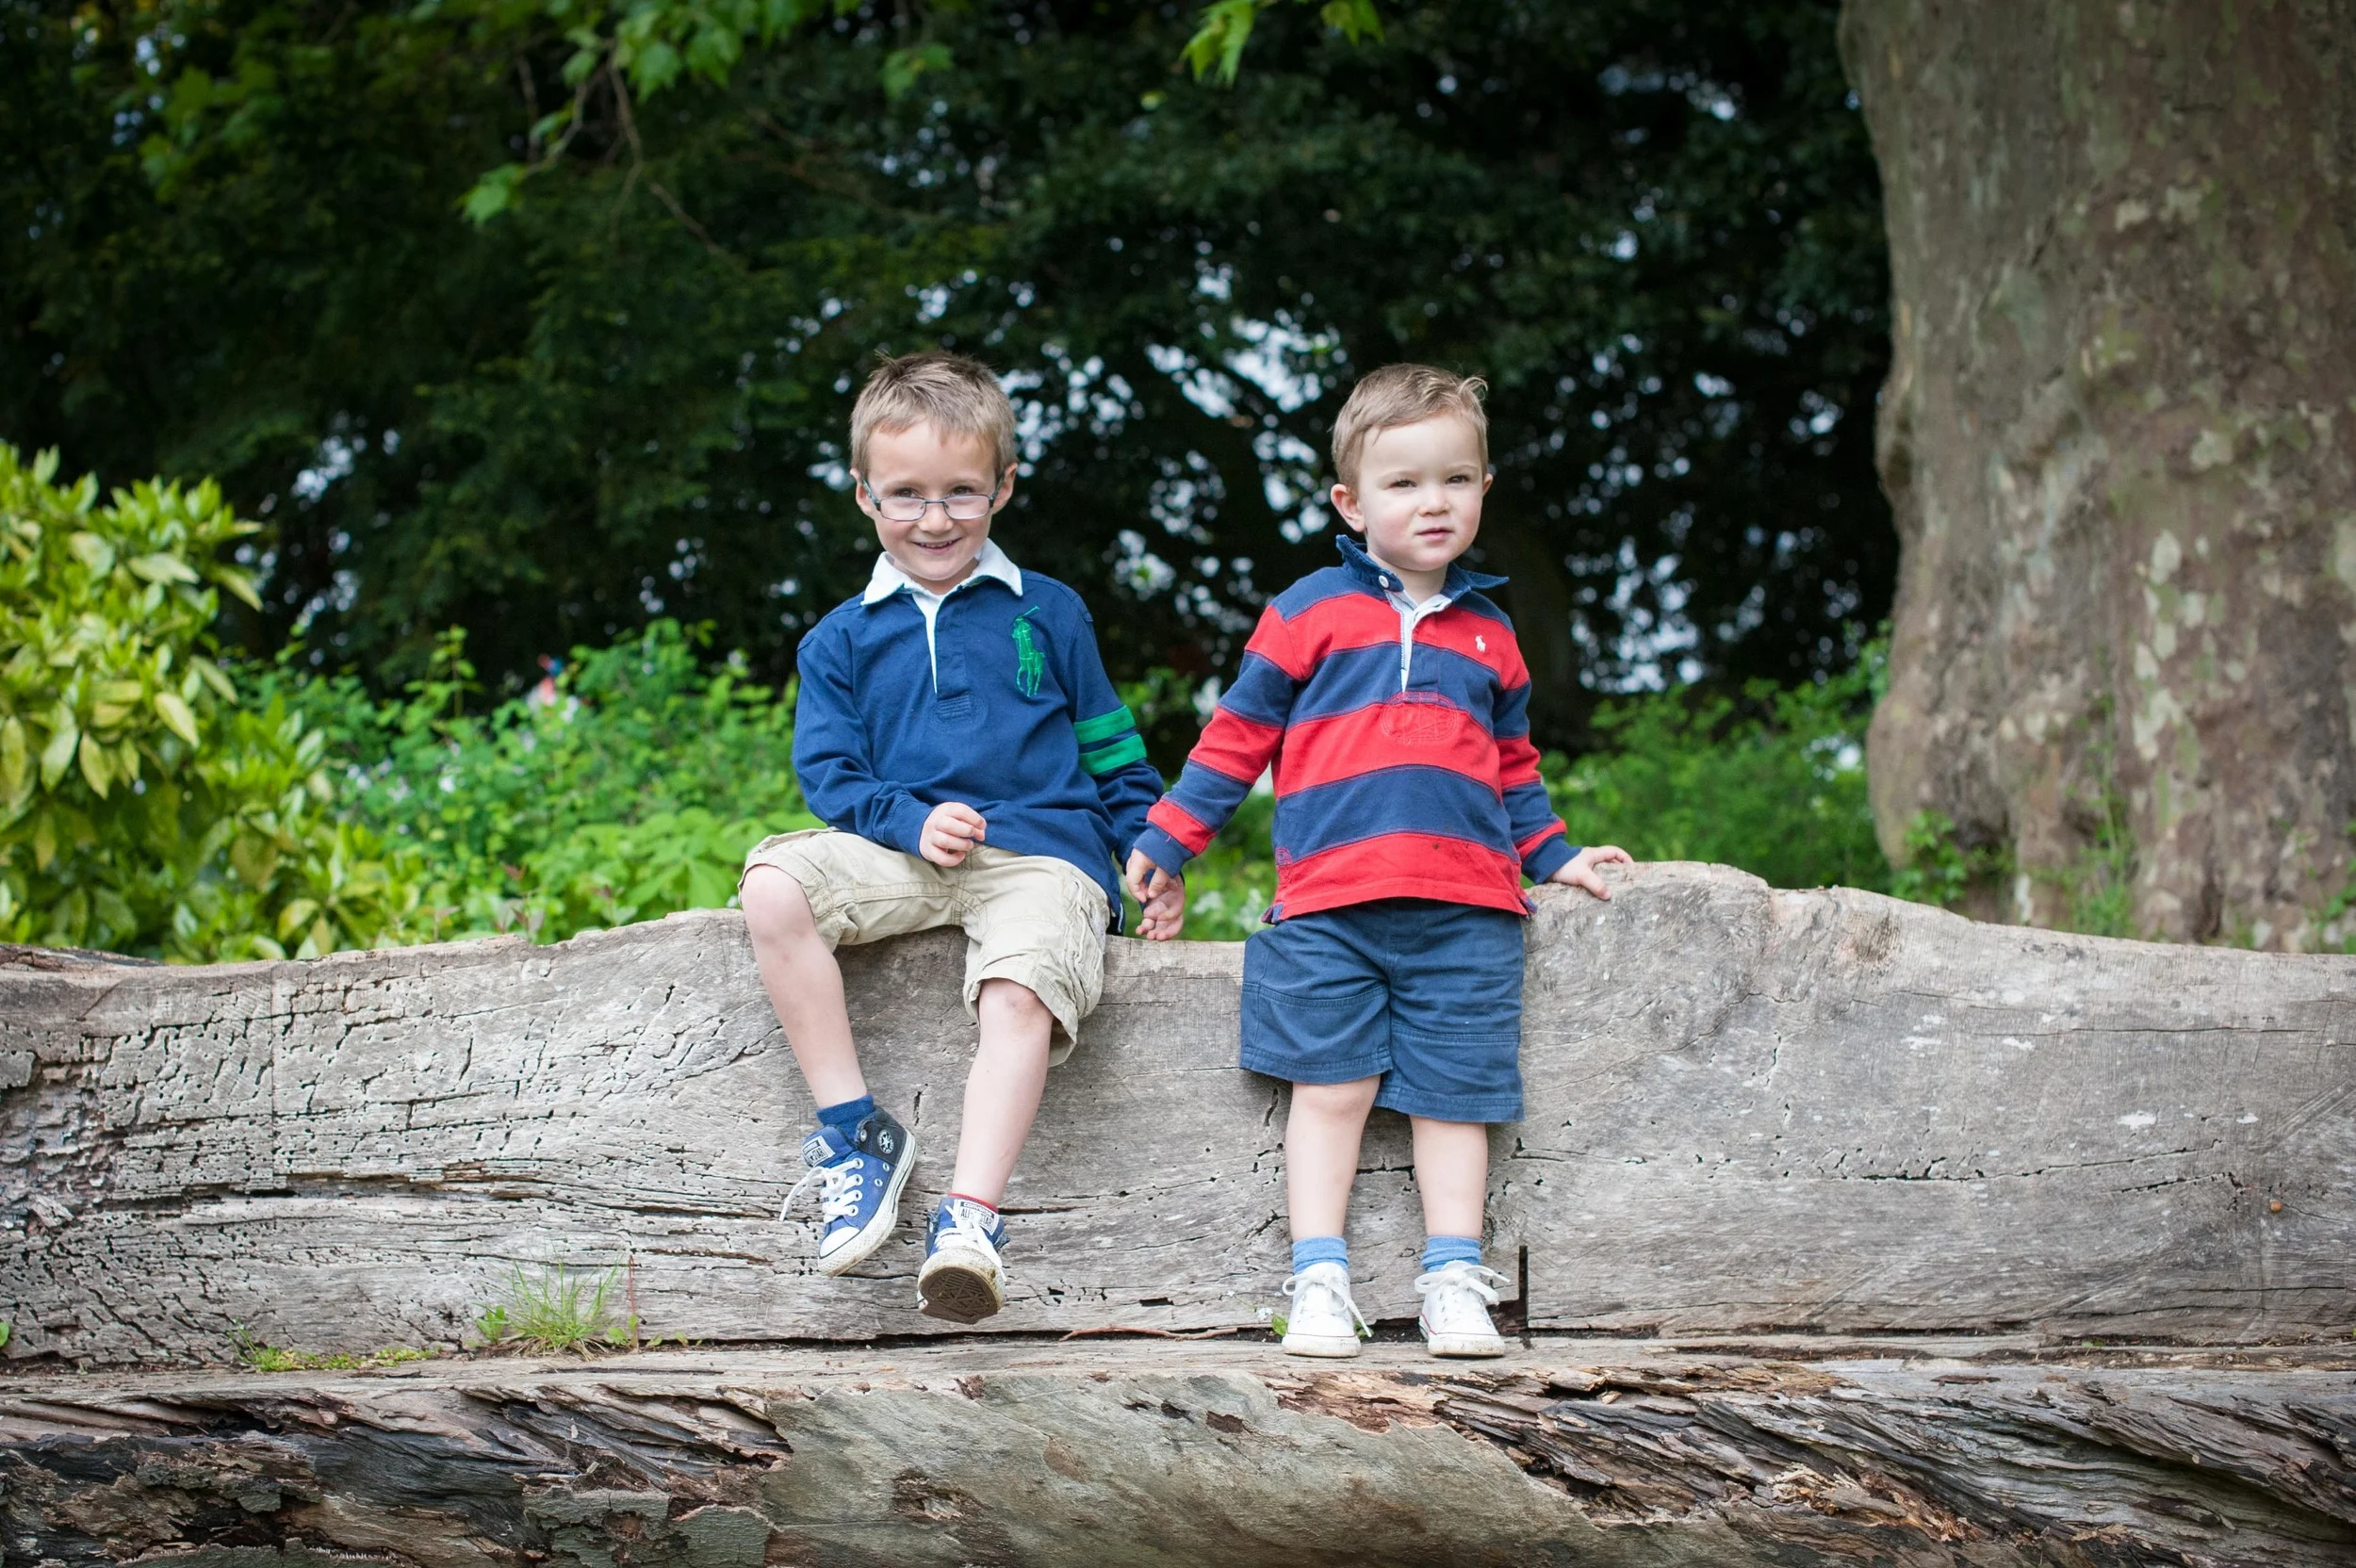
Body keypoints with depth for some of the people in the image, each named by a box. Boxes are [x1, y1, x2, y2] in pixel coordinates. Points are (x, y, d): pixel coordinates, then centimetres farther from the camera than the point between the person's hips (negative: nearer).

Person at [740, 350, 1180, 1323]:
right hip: (902, 854, 2)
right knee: (772, 886, -26)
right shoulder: (843, 639, 13)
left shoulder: (1047, 614, 13)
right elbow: (829, 772, 6)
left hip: (1044, 853, -2)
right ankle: (855, 1130, -20)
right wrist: (911, 822, -12)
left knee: (1018, 995, -33)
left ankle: (971, 1217, -37)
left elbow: (1111, 750, 17)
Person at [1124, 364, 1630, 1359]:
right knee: (1330, 1087, -3)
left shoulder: (1488, 634, 17)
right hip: (1329, 906, -3)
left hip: (1464, 910, 3)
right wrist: (1167, 842, 8)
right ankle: (1319, 1282, 1)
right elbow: (1238, 735, 9)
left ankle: (1454, 1282, 7)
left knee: (1452, 1094, 3)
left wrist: (1556, 857, 20)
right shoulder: (1309, 613, 5)